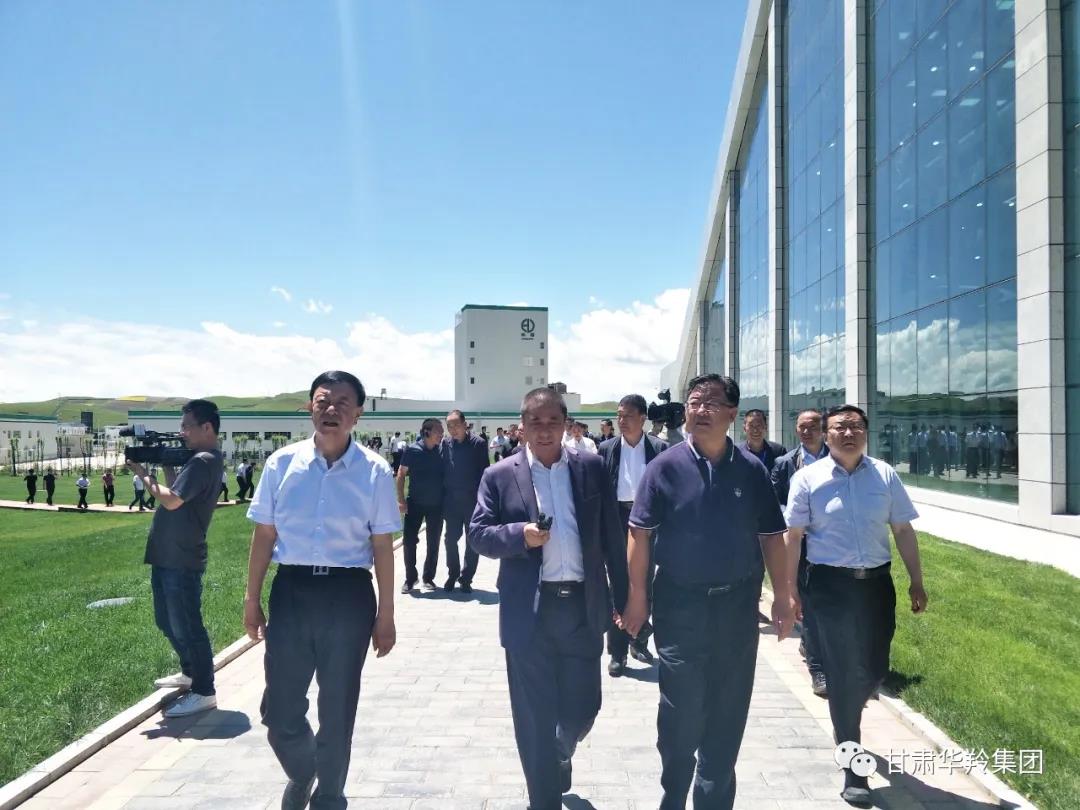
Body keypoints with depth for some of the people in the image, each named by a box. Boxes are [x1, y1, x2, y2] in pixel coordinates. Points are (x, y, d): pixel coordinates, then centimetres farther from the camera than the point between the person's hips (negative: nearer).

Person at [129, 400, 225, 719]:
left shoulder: (203, 461, -18)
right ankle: (191, 672, 37)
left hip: (181, 561, -10)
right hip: (169, 557, 10)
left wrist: (145, 477, -9)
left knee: (186, 627, -2)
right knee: (168, 622, 22)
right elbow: (175, 491, 17)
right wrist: (166, 464, 6)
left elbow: (172, 500, -23)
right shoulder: (201, 460, 14)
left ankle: (204, 692, 7)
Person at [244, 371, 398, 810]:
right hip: (291, 590, 2)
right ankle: (300, 774, 42)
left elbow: (382, 546, -1)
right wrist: (252, 600, 8)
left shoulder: (374, 470, -5)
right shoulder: (282, 463, -1)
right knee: (279, 710, 8)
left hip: (348, 594, -1)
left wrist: (385, 615, 1)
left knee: (337, 712, 12)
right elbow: (264, 535, 6)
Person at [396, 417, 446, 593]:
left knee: (433, 543, 8)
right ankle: (410, 578, 15)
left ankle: (428, 578, 21)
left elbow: (447, 475, 8)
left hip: (436, 505, 2)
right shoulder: (412, 450, -7)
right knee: (409, 540, 0)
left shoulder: (441, 451, -1)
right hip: (415, 503, -2)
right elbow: (401, 475, -4)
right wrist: (401, 499, -9)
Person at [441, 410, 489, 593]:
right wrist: (443, 499, 0)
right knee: (451, 539, 8)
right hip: (452, 501, 2)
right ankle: (453, 575, 25)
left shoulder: (478, 443, -7)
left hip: (473, 501, -2)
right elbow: (441, 470, 4)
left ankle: (466, 579, 18)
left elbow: (484, 473, -7)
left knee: (473, 542, 6)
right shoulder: (445, 443, 2)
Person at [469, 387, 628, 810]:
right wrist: (520, 534, -19)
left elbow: (613, 536, 6)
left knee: (582, 708, 11)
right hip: (528, 612, -1)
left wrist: (624, 598, 4)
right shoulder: (499, 475, 1)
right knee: (534, 719, 7)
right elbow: (478, 533, -1)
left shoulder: (592, 468, 4)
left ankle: (560, 757, 45)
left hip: (583, 606, 2)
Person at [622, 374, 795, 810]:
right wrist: (637, 595, -7)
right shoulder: (665, 466, -7)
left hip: (738, 605, 2)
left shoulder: (752, 469, 0)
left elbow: (772, 536, 5)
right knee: (681, 710, 7)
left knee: (727, 712, 13)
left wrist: (782, 595, 3)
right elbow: (640, 534, -5)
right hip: (680, 604, -2)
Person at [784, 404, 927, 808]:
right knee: (842, 673, 4)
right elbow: (793, 537, -3)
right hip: (831, 584, -3)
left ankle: (846, 720, 45)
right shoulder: (808, 479, -5)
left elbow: (903, 531, 8)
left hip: (876, 582, 3)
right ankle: (853, 771, 17)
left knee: (874, 670, 10)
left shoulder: (885, 475, 2)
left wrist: (916, 582, 6)